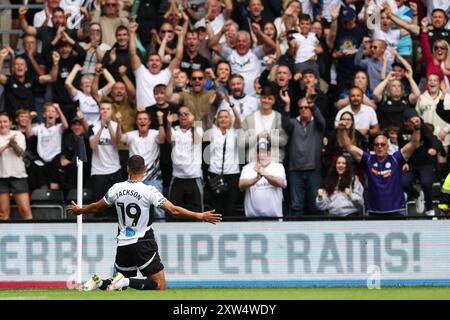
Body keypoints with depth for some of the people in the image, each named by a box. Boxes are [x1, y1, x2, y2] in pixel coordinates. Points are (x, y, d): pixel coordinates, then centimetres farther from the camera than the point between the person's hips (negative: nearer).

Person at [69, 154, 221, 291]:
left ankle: (99, 282, -11)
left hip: (123, 245, 5)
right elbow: (172, 210, -17)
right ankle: (126, 281, -23)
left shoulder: (116, 188, 1)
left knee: (121, 285, 19)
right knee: (160, 286, -3)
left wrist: (79, 210, 37)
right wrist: (200, 216, -13)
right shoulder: (148, 191, -12)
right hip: (143, 244, -5)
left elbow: (96, 207, 16)